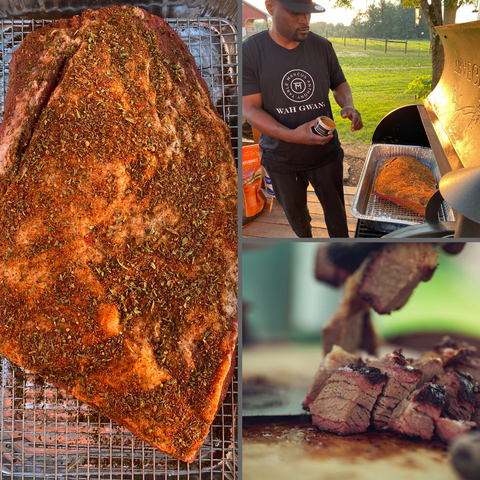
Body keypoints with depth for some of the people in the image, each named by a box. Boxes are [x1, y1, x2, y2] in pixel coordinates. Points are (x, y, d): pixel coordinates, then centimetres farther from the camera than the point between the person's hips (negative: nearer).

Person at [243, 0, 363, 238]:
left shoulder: (322, 46, -5)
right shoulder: (250, 51, -15)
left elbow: (340, 84, 10)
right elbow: (250, 108, -19)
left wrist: (348, 105, -15)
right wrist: (291, 135, -34)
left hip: (326, 153, 1)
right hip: (281, 159, -1)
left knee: (335, 210, 12)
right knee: (294, 211, 23)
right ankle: (305, 238, 54)